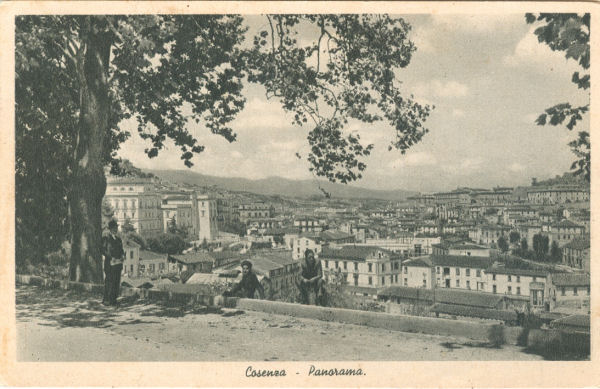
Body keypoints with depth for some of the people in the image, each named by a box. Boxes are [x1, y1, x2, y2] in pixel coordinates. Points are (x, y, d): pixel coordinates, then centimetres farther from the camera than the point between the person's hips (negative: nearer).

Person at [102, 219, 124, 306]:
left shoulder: (118, 239, 19)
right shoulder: (106, 239, 0)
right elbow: (103, 250, -7)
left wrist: (122, 255, 1)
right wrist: (111, 257, -17)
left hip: (118, 263, 6)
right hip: (109, 263, -6)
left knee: (117, 282, 5)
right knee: (109, 282, -7)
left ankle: (114, 299, 11)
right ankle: (106, 300, -2)